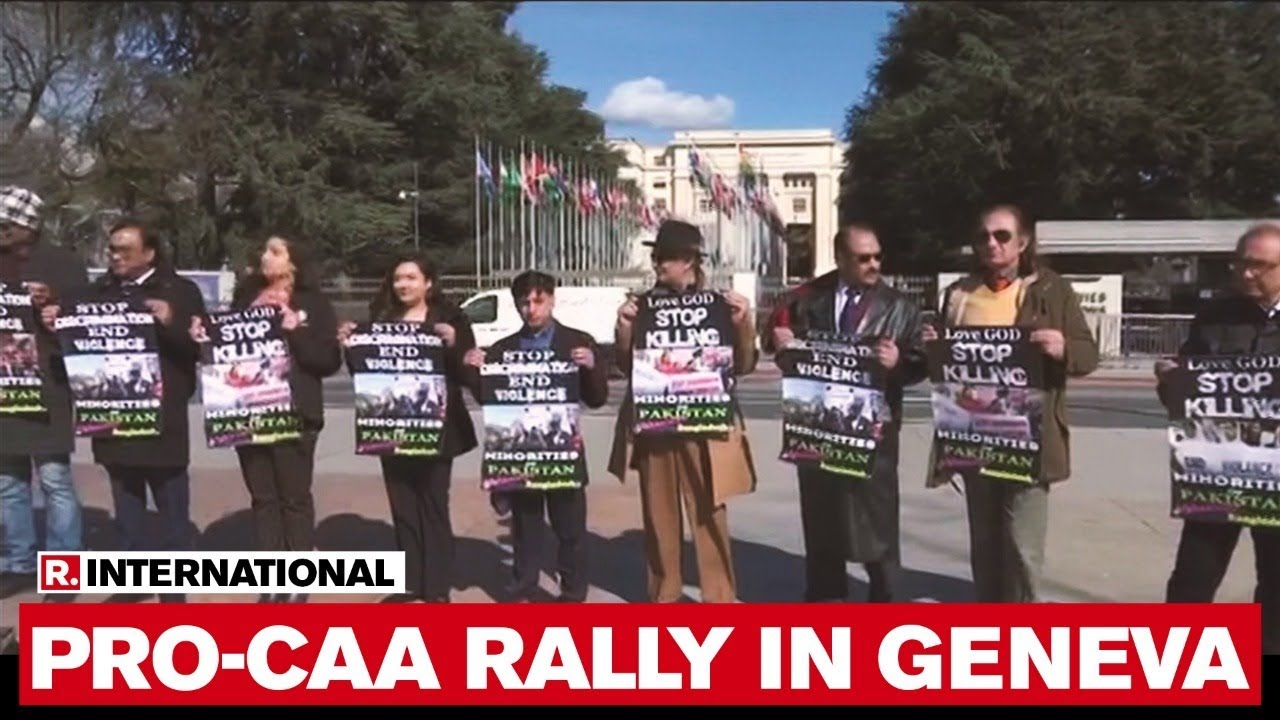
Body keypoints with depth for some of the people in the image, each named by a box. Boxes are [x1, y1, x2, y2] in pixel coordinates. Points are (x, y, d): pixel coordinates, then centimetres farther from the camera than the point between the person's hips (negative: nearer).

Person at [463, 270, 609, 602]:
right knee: (524, 528, 12)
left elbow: (597, 399, -4)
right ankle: (522, 594, 23)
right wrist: (475, 370, -12)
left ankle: (573, 596, 18)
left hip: (563, 450, -2)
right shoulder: (502, 348, 8)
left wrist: (591, 368, -22)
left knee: (570, 528, 7)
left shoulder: (578, 341, 0)